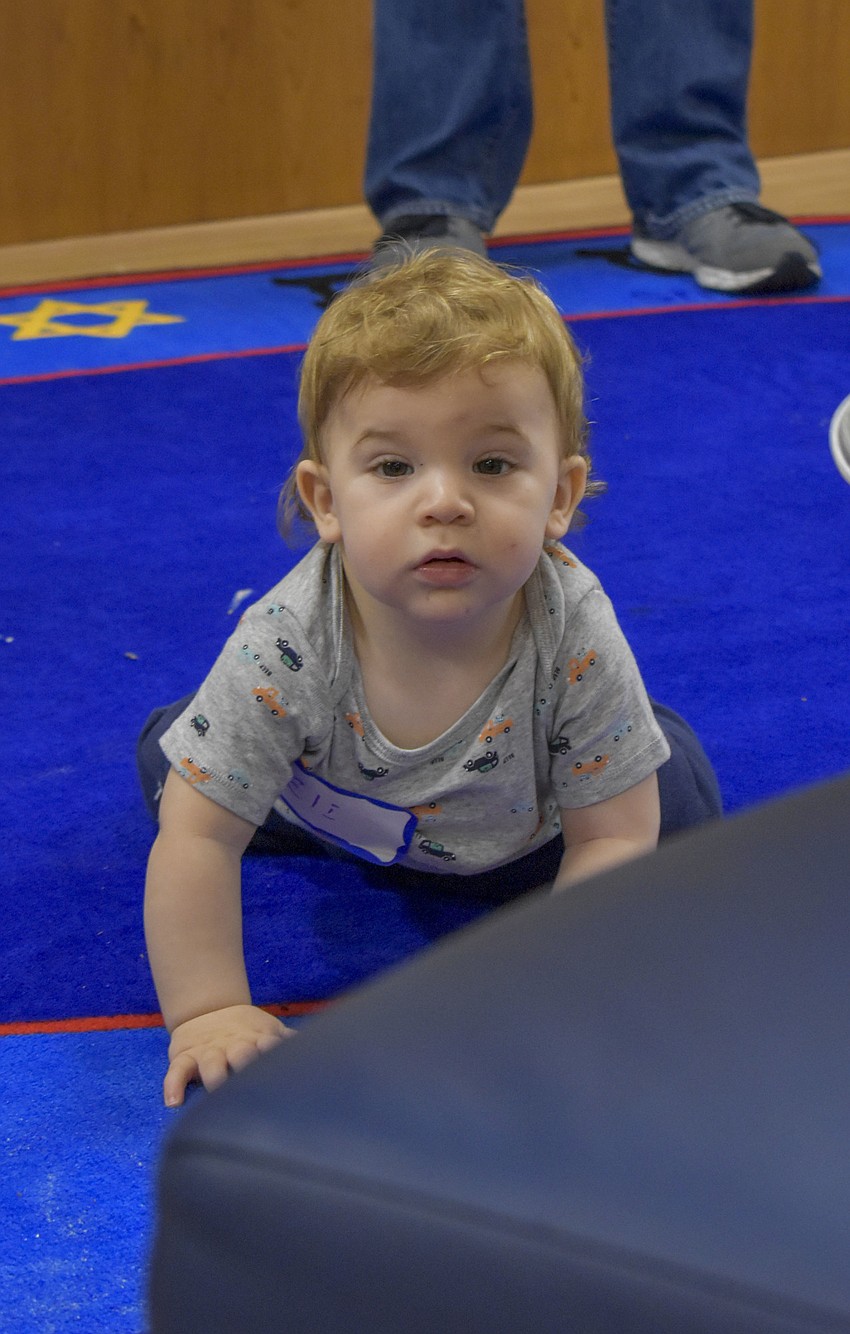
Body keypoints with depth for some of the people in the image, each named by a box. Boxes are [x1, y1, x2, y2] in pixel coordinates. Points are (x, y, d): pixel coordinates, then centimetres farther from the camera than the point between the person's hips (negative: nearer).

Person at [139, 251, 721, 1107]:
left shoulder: (576, 638, -40)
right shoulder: (283, 648, -41)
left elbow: (611, 837, -27)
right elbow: (199, 838, -32)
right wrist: (207, 1012, -34)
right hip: (333, 804, 0)